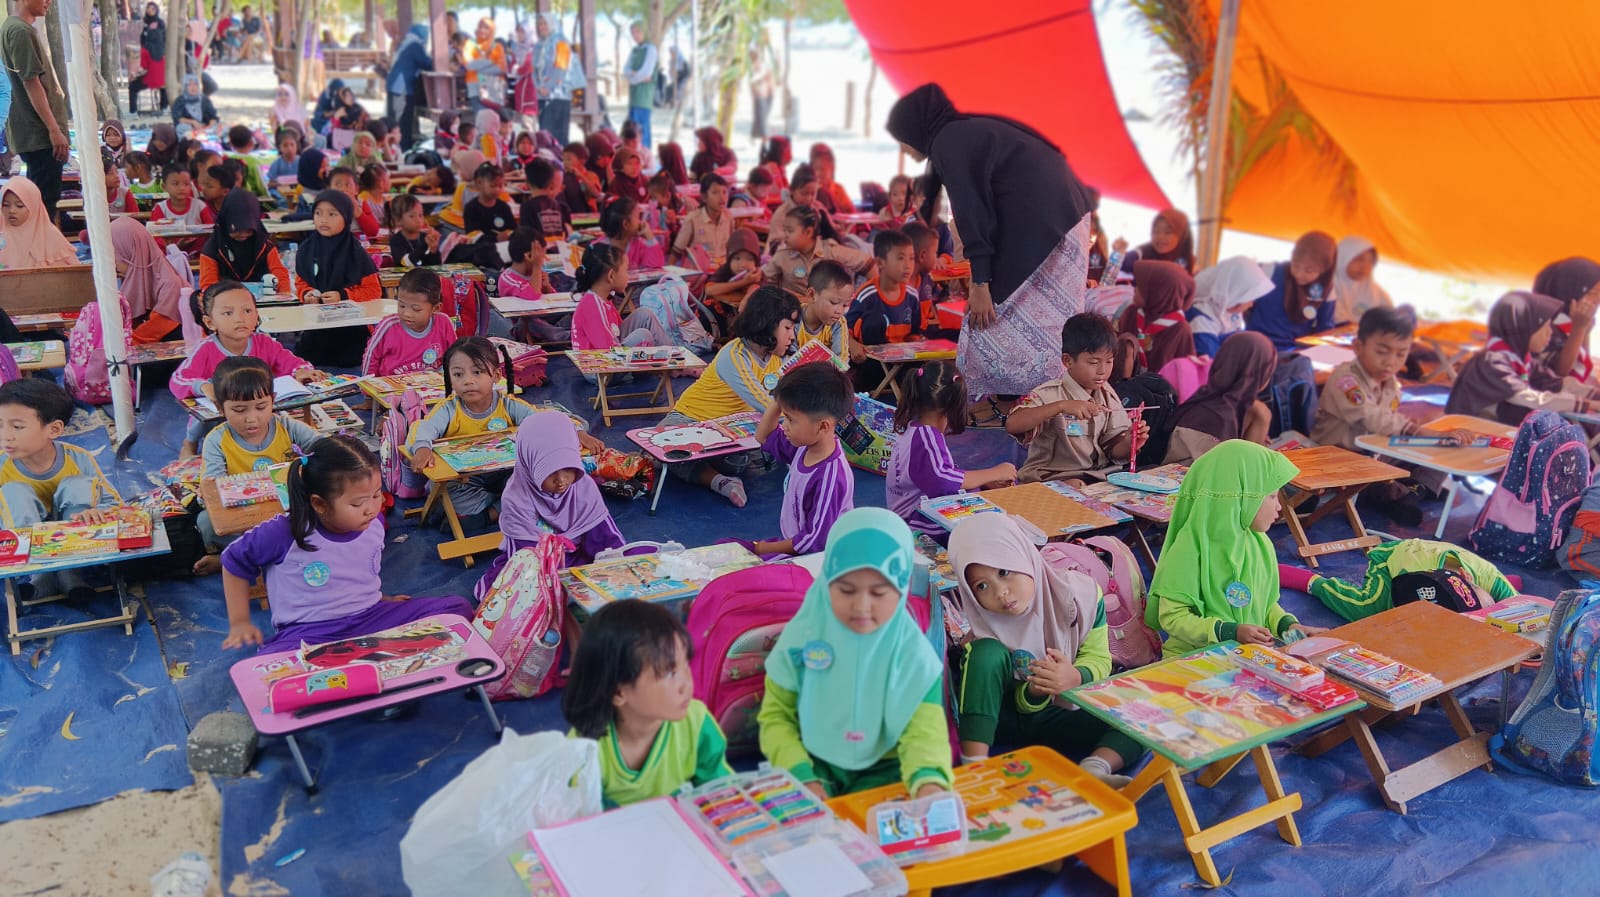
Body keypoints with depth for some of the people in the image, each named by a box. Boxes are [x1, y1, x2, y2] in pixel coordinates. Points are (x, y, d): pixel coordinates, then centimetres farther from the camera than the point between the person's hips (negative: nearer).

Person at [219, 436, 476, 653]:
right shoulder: (284, 534, -14)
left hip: (371, 618, 4)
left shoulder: (373, 525, 0)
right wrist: (240, 622, 5)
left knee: (460, 608, -10)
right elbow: (234, 561, 5)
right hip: (307, 633, -4)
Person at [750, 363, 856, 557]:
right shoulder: (807, 445, -4)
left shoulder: (829, 477, -30)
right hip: (792, 544, 9)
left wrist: (765, 548, -14)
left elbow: (815, 541, -24)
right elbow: (764, 436, 15)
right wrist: (778, 402, -2)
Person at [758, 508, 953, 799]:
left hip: (882, 770, 0)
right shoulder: (802, 637, -10)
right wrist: (803, 777, -17)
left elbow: (923, 730, -17)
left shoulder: (912, 651, -11)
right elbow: (776, 716, -2)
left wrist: (930, 782, -39)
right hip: (813, 765, 0)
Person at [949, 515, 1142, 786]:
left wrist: (1076, 678, -30)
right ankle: (974, 766, -33)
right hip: (997, 718, -1)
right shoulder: (988, 625, -16)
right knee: (987, 651, -30)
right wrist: (1034, 691, -34)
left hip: (1057, 716, 1)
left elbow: (1098, 659, -7)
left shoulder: (1081, 594, -15)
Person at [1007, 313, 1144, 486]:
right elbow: (1012, 425, -29)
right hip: (1050, 480, -7)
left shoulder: (1108, 395, 7)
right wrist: (1061, 406, -35)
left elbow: (1113, 452, 7)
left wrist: (1128, 443, -17)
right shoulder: (1049, 394, -12)